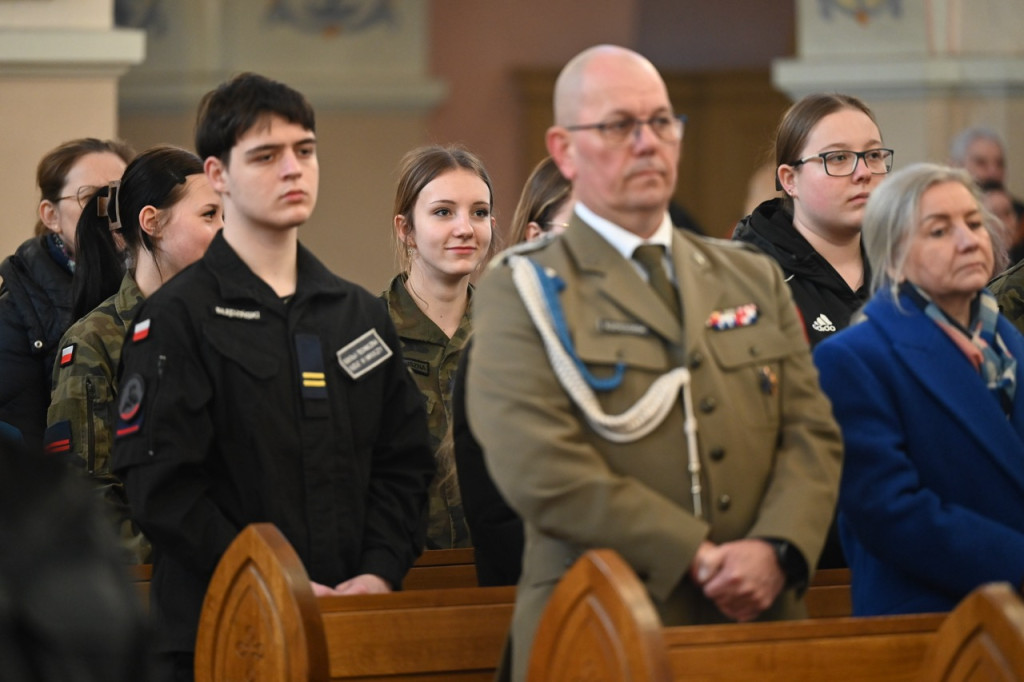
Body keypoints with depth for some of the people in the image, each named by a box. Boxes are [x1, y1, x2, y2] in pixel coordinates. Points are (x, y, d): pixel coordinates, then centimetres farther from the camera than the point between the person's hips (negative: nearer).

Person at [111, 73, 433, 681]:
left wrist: (381, 570, -5)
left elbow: (404, 464, 13)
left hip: (352, 627, 5)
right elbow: (162, 487, -12)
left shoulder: (361, 315, 15)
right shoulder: (176, 318, -4)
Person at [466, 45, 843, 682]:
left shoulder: (754, 279, 16)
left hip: (758, 628, 4)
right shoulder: (521, 293, -1)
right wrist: (698, 557, -17)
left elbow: (813, 433, 7)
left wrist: (775, 547, -13)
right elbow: (540, 470, -13)